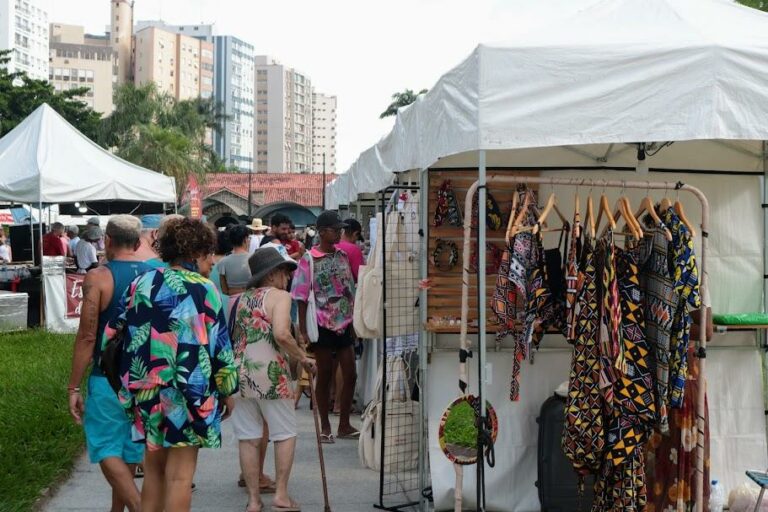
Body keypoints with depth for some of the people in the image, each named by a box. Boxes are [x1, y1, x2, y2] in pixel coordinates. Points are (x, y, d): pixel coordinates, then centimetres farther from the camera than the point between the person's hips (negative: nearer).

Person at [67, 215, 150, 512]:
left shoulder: (98, 278, -11)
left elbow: (87, 336, -13)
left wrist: (74, 387, -7)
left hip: (109, 378, -5)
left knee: (107, 450, 1)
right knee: (129, 448, 16)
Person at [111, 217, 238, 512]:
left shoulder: (141, 285, 6)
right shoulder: (202, 290, -8)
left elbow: (114, 336, 7)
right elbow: (219, 346, -7)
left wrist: (130, 383, 17)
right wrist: (227, 391, 4)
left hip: (146, 391, 5)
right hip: (189, 394, -5)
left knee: (154, 470, 16)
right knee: (180, 474, 1)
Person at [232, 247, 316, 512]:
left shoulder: (240, 299, 13)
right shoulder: (279, 296, -5)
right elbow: (281, 334, -20)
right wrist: (302, 357, -9)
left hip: (240, 373, 5)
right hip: (270, 374, -5)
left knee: (249, 438, 7)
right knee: (285, 433, 9)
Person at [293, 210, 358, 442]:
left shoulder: (342, 255, 7)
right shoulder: (309, 260, -7)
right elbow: (302, 298, -7)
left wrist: (355, 319, 12)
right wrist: (303, 330, -10)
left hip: (345, 324, 5)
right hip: (324, 325, -5)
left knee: (350, 375, 4)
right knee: (324, 376, 4)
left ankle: (344, 425, 15)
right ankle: (325, 427, 15)